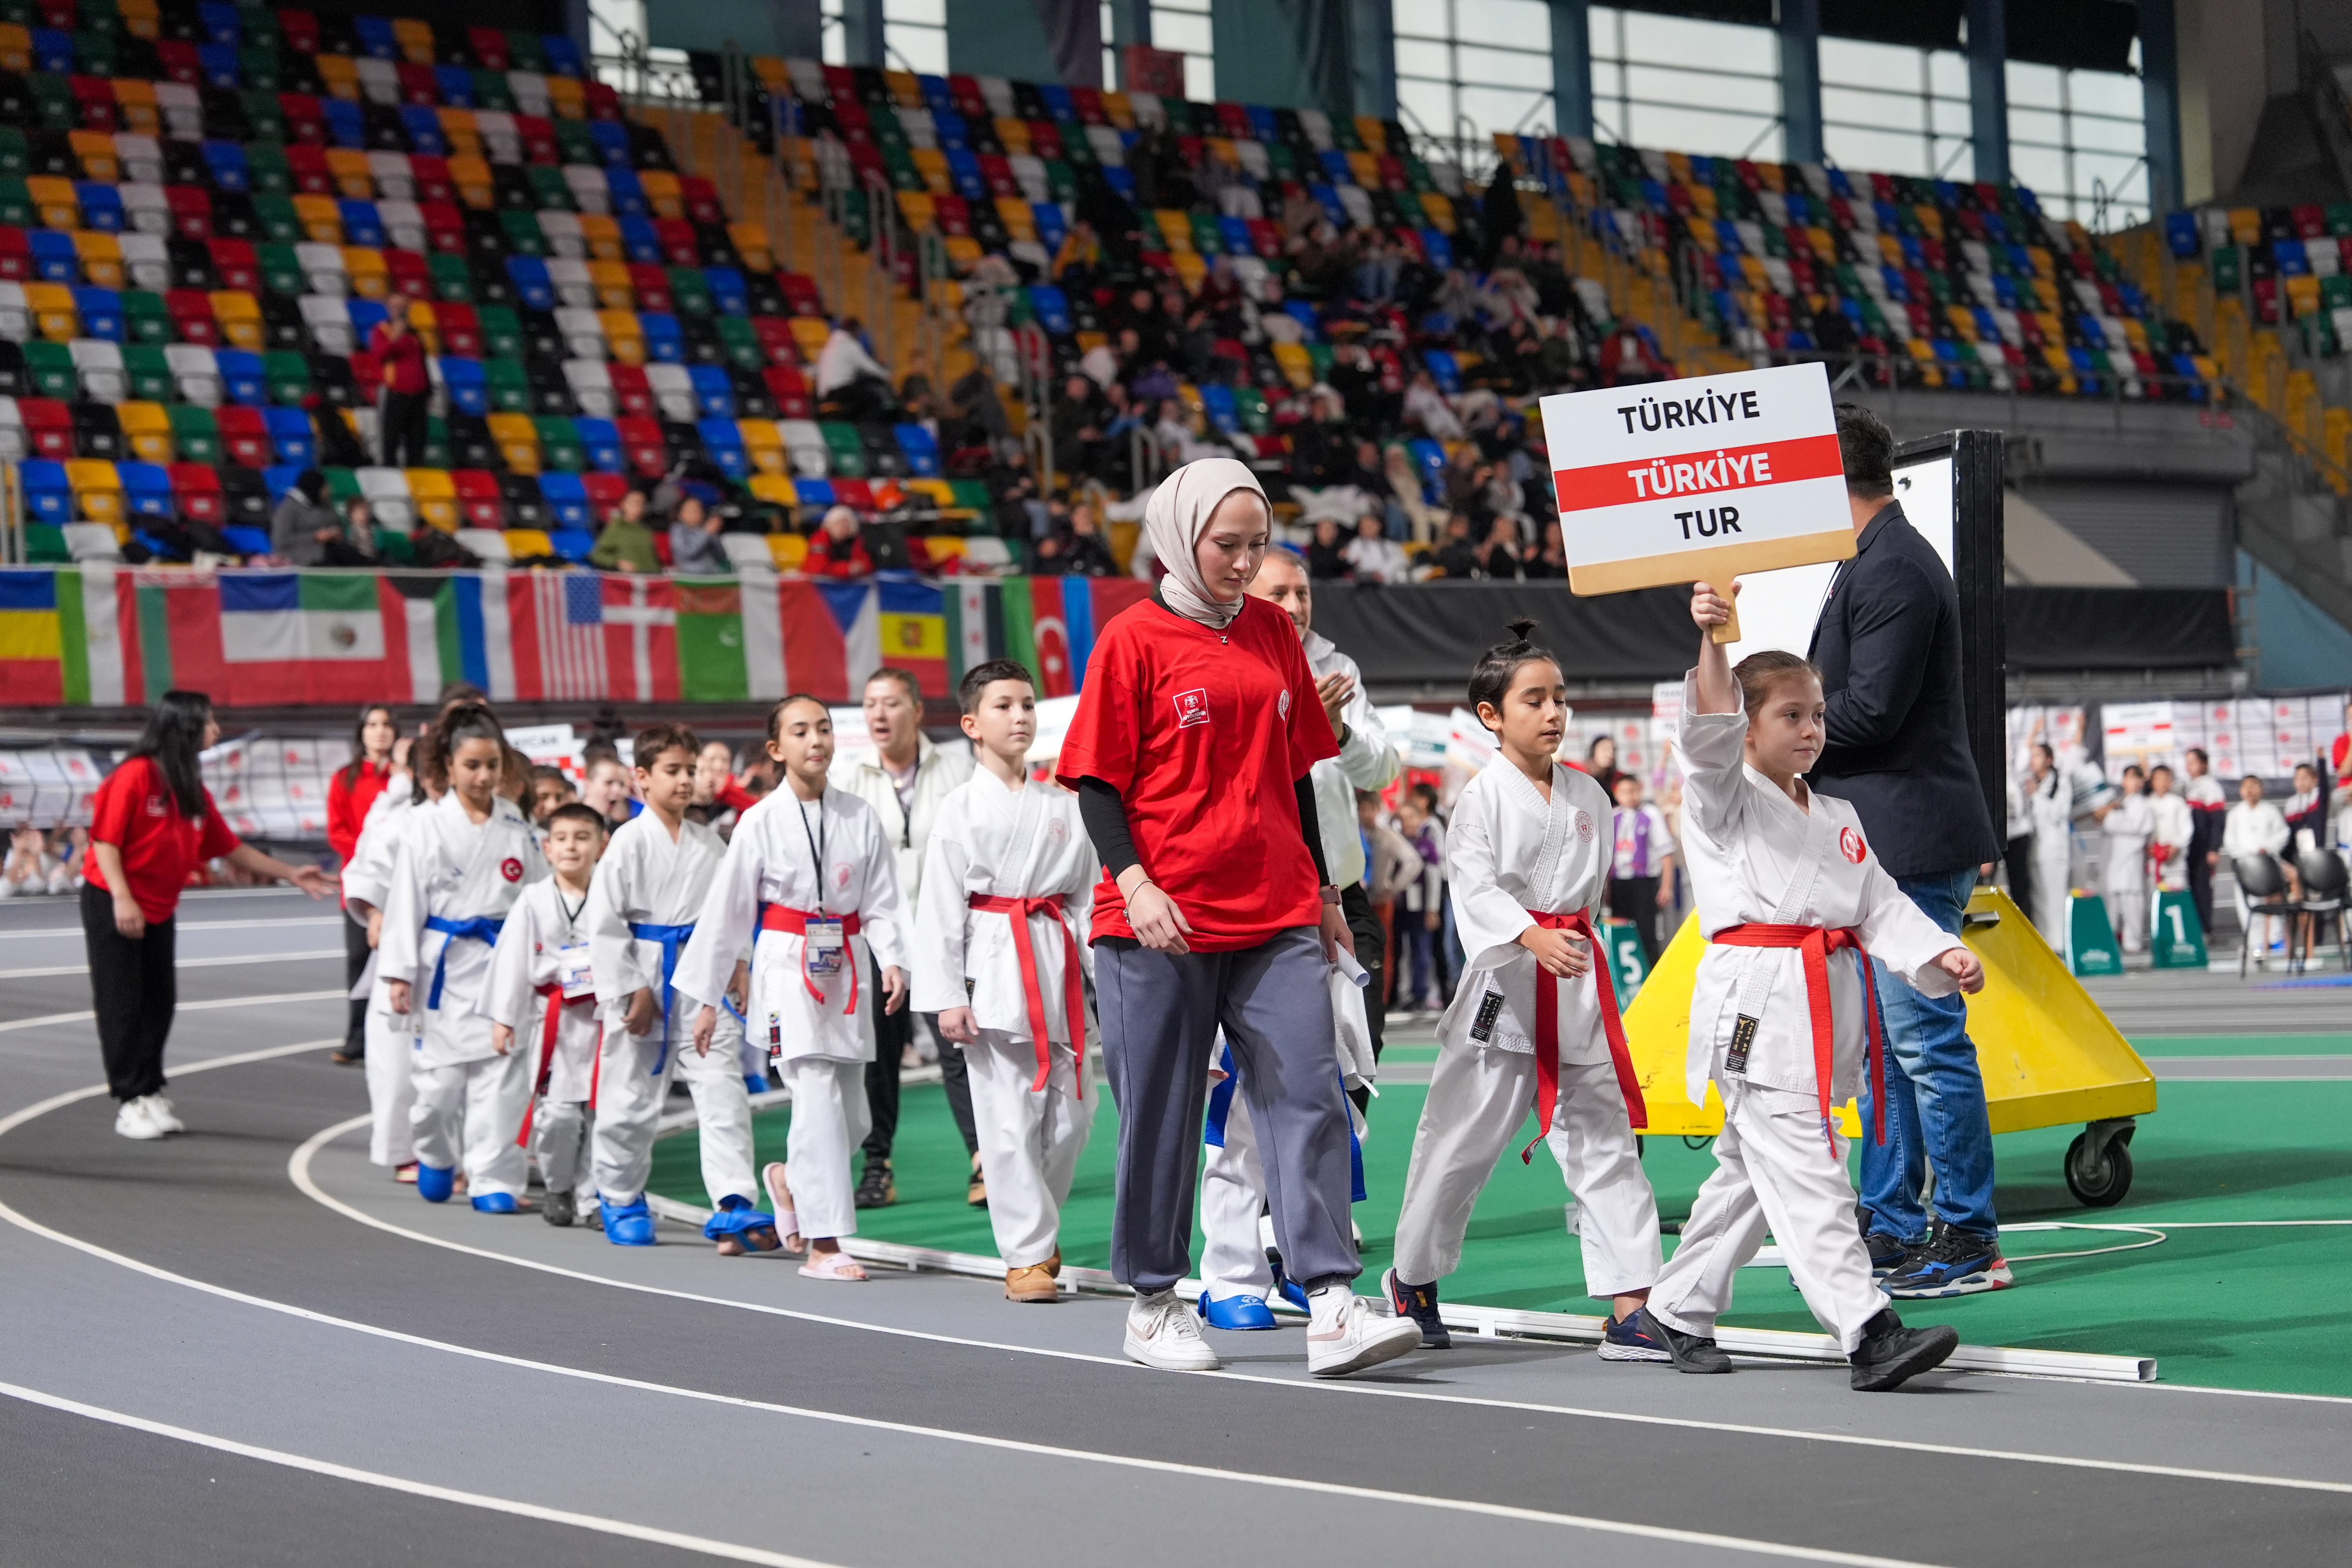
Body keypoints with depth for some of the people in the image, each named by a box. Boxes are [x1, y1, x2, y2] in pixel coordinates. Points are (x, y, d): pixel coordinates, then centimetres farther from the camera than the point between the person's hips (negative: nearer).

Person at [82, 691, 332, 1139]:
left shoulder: (193, 790, 8)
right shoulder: (136, 775, -16)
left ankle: (151, 1093, 16)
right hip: (112, 906, -8)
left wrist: (290, 874, 9)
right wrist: (122, 899, -24)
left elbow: (230, 848, 12)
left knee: (159, 1002, 8)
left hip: (159, 911, 8)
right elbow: (105, 840, -17)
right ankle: (129, 1102, 2)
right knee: (122, 1005, -2)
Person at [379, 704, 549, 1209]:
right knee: (442, 1074, 3)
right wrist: (400, 974, -5)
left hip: (505, 964, 1)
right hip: (446, 964, -1)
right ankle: (436, 1157, 30)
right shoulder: (429, 826, -3)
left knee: (501, 1073, -3)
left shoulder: (517, 826, 4)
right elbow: (406, 901, -2)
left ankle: (493, 1180, 3)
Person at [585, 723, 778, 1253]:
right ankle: (620, 1200, 28)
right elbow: (605, 922, -8)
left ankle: (735, 1208, -12)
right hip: (646, 982, -3)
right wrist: (630, 991, -10)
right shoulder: (629, 842, -6)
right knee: (631, 1100, 8)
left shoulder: (710, 845, 8)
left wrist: (736, 976, 5)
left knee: (724, 1090, -8)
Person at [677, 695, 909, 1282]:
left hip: (844, 972, 4)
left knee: (853, 1115, 8)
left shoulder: (860, 818, 4)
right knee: (818, 1097, -15)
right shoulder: (761, 823, -4)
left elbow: (880, 902, 4)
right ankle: (823, 1245, -12)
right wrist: (708, 997, 3)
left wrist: (893, 961, -14)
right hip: (787, 970, -4)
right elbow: (726, 911, 1)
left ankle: (789, 1179, 39)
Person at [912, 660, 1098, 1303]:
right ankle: (1026, 1256, 3)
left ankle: (1038, 1229, 27)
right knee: (1009, 1120, -4)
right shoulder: (960, 810, -2)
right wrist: (947, 996, -9)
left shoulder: (1063, 805, 10)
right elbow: (940, 908, -3)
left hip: (1058, 970, 4)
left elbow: (1088, 891, 12)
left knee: (1069, 1116, 6)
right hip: (994, 969, -4)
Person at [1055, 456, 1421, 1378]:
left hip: (1276, 919, 4)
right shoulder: (1135, 639, -3)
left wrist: (1322, 892, 19)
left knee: (1307, 1097, -5)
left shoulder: (1271, 633, 12)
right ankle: (1154, 1307, 17)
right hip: (1162, 921, -4)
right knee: (1162, 1113, 4)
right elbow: (1097, 782, -5)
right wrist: (1134, 883, -18)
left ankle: (1332, 1308, -9)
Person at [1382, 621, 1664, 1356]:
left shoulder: (1588, 797, 10)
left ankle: (1629, 1309, -2)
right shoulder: (1481, 797, -6)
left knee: (1606, 1140, -1)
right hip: (1503, 989, -4)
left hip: (1580, 989, 4)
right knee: (1462, 1140, 5)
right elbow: (1474, 888, -16)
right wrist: (1533, 939, -30)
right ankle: (1413, 1277, 27)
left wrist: (1576, 943, 13)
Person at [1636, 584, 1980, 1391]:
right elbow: (1711, 729, -20)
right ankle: (1868, 1333, -19)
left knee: (1751, 1170, 15)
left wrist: (1943, 954, -3)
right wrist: (1713, 642, -36)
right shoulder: (1721, 798, -1)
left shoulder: (1837, 818, 19)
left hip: (1825, 1009, 8)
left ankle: (1676, 1311, 28)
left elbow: (1882, 905, 14)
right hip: (1756, 1004, -8)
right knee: (1805, 1178, -13)